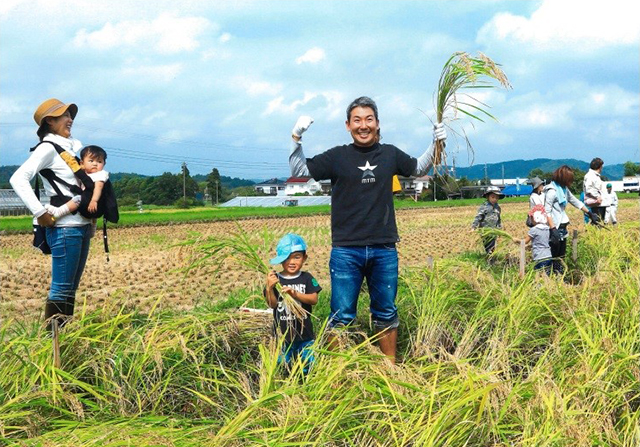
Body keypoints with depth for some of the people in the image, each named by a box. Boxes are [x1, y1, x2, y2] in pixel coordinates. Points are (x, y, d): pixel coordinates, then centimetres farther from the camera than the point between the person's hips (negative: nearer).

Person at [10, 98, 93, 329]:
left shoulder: (73, 146, 16)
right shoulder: (48, 147, -8)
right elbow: (18, 179, -19)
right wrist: (40, 213, -23)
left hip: (83, 225, 8)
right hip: (64, 228, -8)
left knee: (71, 287, 10)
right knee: (61, 288, -6)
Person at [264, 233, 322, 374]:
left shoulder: (306, 278, -1)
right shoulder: (275, 279, -3)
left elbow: (314, 299, -10)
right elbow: (272, 304, -8)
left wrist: (295, 294, -25)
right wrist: (269, 287, -26)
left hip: (304, 333, 0)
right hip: (282, 334, 0)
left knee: (308, 366, 6)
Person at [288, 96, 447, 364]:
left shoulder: (390, 154, 7)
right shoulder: (338, 156, 0)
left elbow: (419, 168, 25)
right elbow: (298, 171, 3)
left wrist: (436, 145, 11)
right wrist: (296, 139, -10)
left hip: (384, 250, 3)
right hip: (346, 251, -3)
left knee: (386, 314, 14)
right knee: (342, 317, 1)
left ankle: (390, 368, 26)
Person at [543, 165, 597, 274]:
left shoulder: (564, 189, 11)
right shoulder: (552, 191, -15)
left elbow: (576, 202, 24)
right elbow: (547, 211, -19)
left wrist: (590, 213, 28)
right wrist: (553, 229, -26)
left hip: (562, 227, 9)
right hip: (555, 228, -9)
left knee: (562, 256, 11)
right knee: (555, 257, -5)